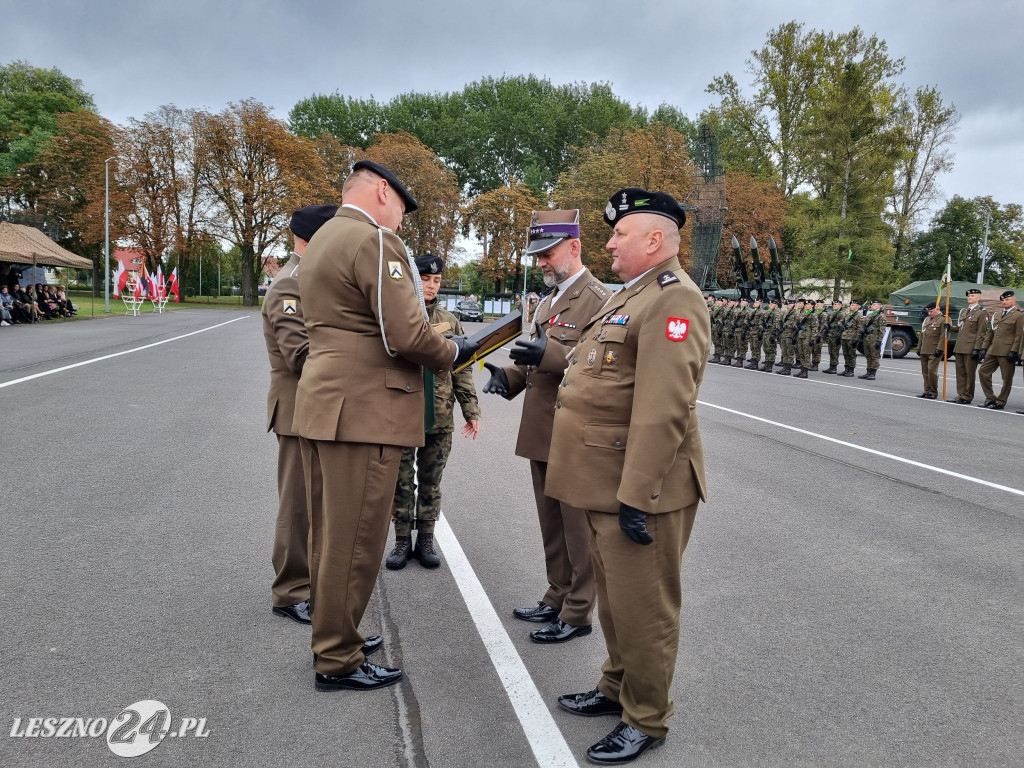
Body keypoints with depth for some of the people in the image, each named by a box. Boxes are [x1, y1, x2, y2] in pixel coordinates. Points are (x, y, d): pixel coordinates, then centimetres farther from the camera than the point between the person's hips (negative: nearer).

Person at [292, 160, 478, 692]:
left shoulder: (320, 241, 18)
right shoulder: (375, 240, -12)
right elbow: (407, 335, -20)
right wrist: (450, 352, -1)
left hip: (321, 407, 10)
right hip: (363, 413, -10)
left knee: (330, 534, 18)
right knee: (356, 541, 1)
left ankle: (332, 635, 33)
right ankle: (338, 662, 14)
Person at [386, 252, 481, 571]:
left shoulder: (450, 322, 6)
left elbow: (462, 370, 8)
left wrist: (471, 411, 2)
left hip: (439, 418, 2)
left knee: (430, 482, 11)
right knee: (402, 481, 7)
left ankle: (425, 540, 23)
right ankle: (402, 540, 21)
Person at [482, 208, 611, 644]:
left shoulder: (598, 300, -12)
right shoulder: (548, 301, 17)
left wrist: (547, 354, -28)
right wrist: (510, 376, 1)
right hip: (541, 436, 9)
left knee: (578, 529, 4)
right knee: (551, 526, 18)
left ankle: (578, 613, 16)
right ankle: (557, 597, 32)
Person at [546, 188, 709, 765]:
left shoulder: (673, 299, -18)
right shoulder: (634, 294, 17)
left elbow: (664, 409, -26)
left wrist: (636, 497, -26)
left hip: (641, 487, -10)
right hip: (607, 481, 10)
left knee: (642, 608, 5)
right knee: (614, 599, 22)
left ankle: (647, 721, 23)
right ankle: (617, 687, 40)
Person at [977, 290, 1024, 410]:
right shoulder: (996, 313, 17)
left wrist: (1014, 351, -15)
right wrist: (984, 348, 11)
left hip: (1007, 352, -7)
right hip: (993, 350, 7)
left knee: (1006, 378, 0)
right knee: (983, 371, 5)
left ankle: (1000, 402, 8)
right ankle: (990, 398, 15)